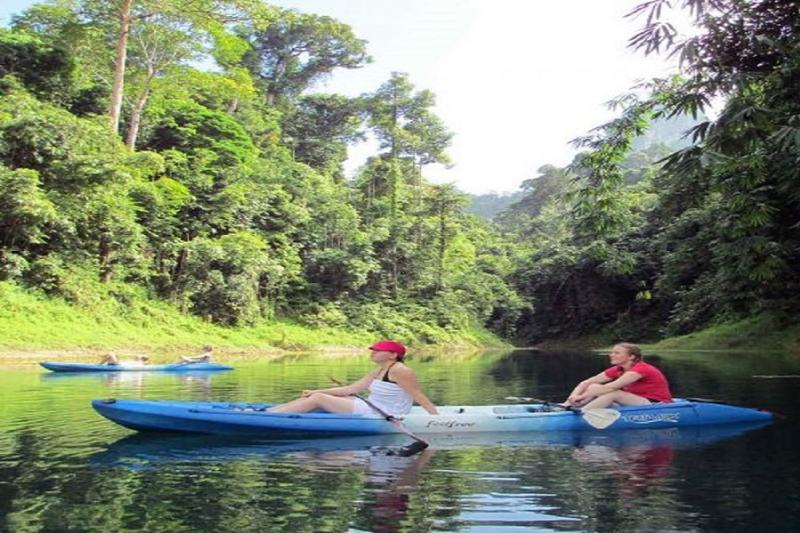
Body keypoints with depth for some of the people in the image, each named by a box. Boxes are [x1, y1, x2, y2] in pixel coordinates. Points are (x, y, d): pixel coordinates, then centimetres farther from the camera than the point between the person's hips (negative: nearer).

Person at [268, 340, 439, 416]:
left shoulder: (399, 370, -15)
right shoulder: (379, 372, 13)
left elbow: (419, 396, -15)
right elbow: (351, 389, 11)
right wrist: (317, 391, 7)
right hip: (372, 409, 10)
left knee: (318, 398, -11)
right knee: (317, 396, 6)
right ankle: (266, 411, 4)